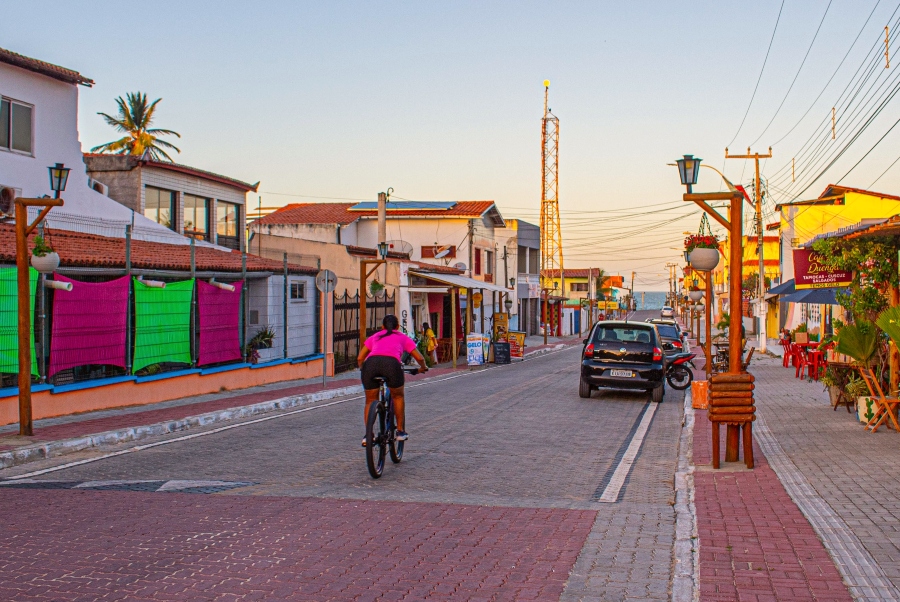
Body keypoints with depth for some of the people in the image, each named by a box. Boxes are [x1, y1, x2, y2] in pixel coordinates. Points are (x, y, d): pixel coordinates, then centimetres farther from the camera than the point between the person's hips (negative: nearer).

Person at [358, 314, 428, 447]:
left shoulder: (374, 337, 33)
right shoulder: (402, 337, 30)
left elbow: (360, 359, 26)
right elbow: (419, 358, 26)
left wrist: (364, 370, 46)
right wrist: (423, 368, 47)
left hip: (371, 363, 1)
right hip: (391, 363, -1)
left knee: (370, 401, 17)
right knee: (398, 396, 23)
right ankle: (400, 431, 22)